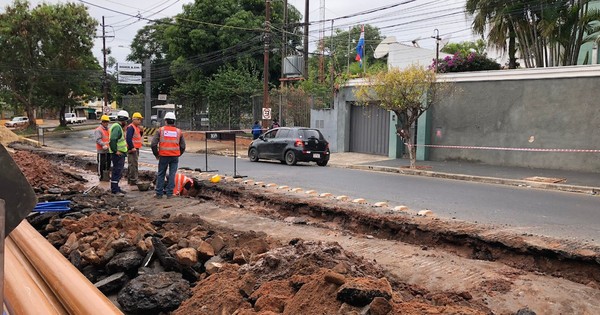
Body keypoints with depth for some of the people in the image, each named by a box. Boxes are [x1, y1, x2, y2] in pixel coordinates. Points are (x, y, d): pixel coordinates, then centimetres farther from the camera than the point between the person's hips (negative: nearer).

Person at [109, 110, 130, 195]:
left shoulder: (118, 127, 17)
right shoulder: (117, 127, -17)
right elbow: (112, 140, -28)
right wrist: (115, 151, -23)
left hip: (120, 153, 11)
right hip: (118, 154, -11)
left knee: (118, 171, 17)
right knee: (117, 171, -6)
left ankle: (115, 188, 26)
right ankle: (114, 189, -2)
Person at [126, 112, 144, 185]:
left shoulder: (136, 127, 17)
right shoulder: (131, 127, -15)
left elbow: (138, 136, 22)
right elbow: (128, 138, -23)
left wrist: (141, 131, 5)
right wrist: (132, 148, -23)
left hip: (136, 149, 11)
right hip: (132, 149, -11)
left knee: (131, 165, 17)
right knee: (133, 164, -9)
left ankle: (130, 179, 25)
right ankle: (133, 180, -7)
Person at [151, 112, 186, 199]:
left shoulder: (161, 130, 1)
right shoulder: (178, 131, 7)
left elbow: (153, 144, -3)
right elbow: (183, 146, 8)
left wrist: (156, 154, 9)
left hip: (164, 156, -1)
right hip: (175, 157, 1)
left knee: (161, 174, 10)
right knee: (172, 174, 5)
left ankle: (159, 193, 13)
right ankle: (169, 193, 5)